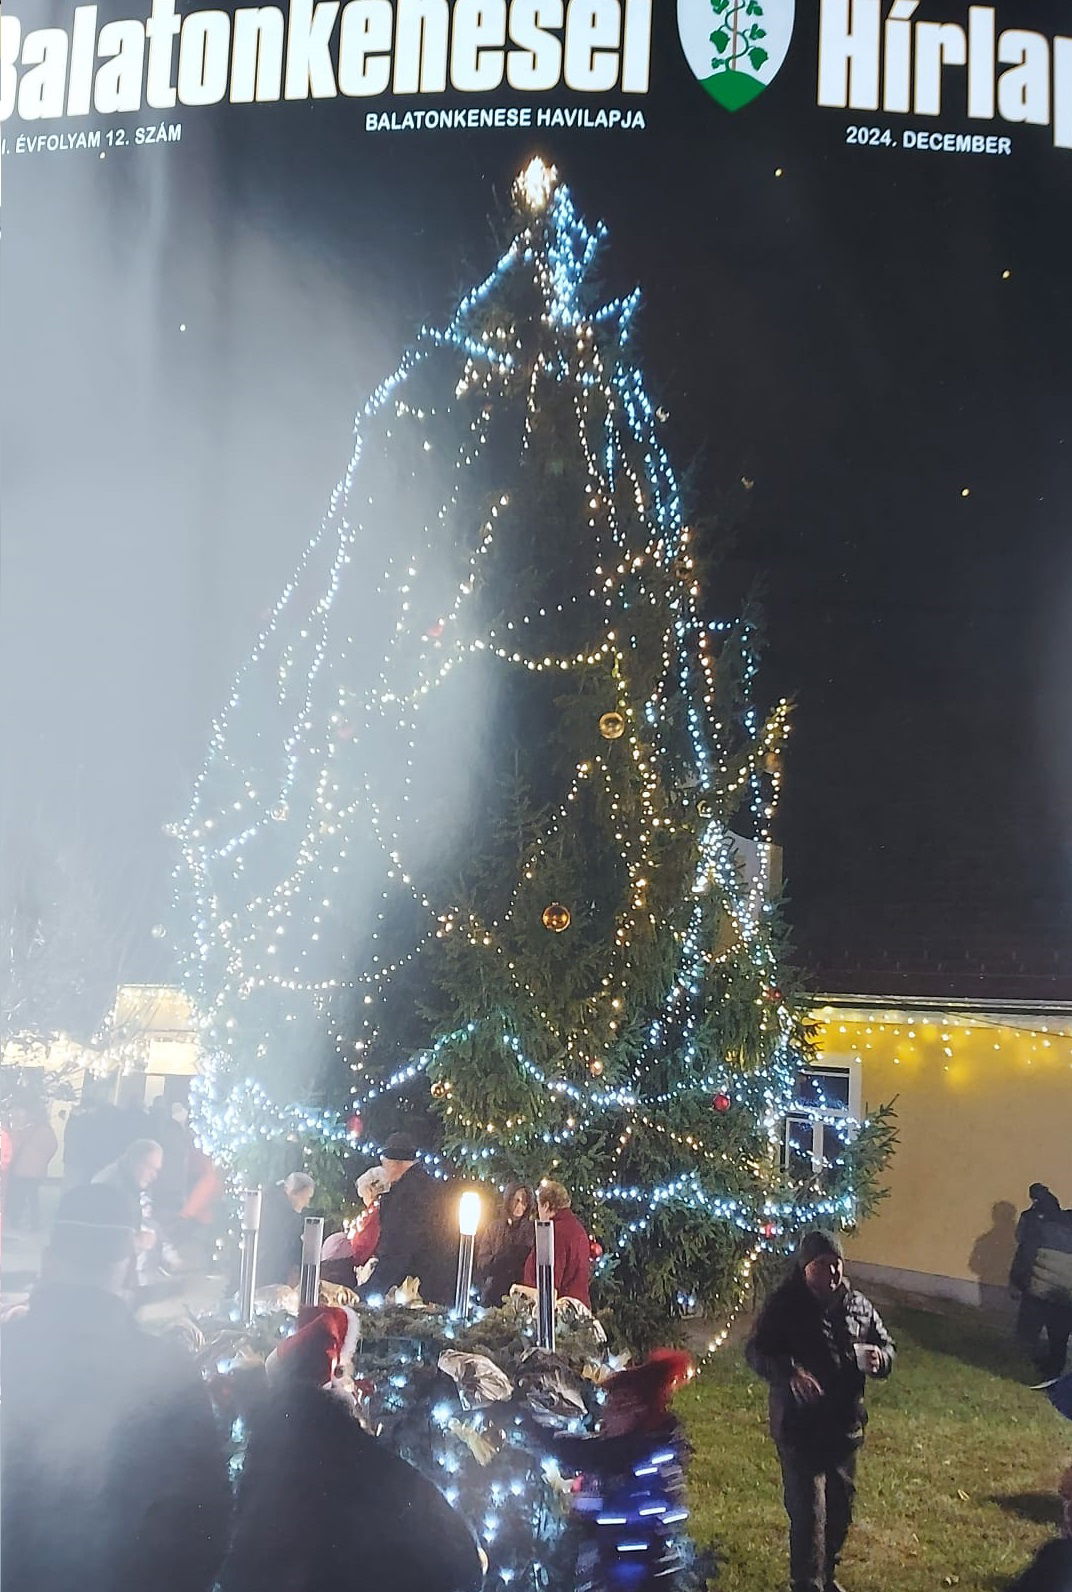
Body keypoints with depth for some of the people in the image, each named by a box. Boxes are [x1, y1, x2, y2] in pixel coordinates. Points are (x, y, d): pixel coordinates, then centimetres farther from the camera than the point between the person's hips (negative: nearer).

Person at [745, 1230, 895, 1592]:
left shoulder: (858, 1306, 2)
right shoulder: (784, 1305, -13)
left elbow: (887, 1347, 11)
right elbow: (756, 1353, -16)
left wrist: (879, 1357, -15)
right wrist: (789, 1371, -36)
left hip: (845, 1426, 6)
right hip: (799, 1426, -6)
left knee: (840, 1506, 19)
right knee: (807, 1511, -7)